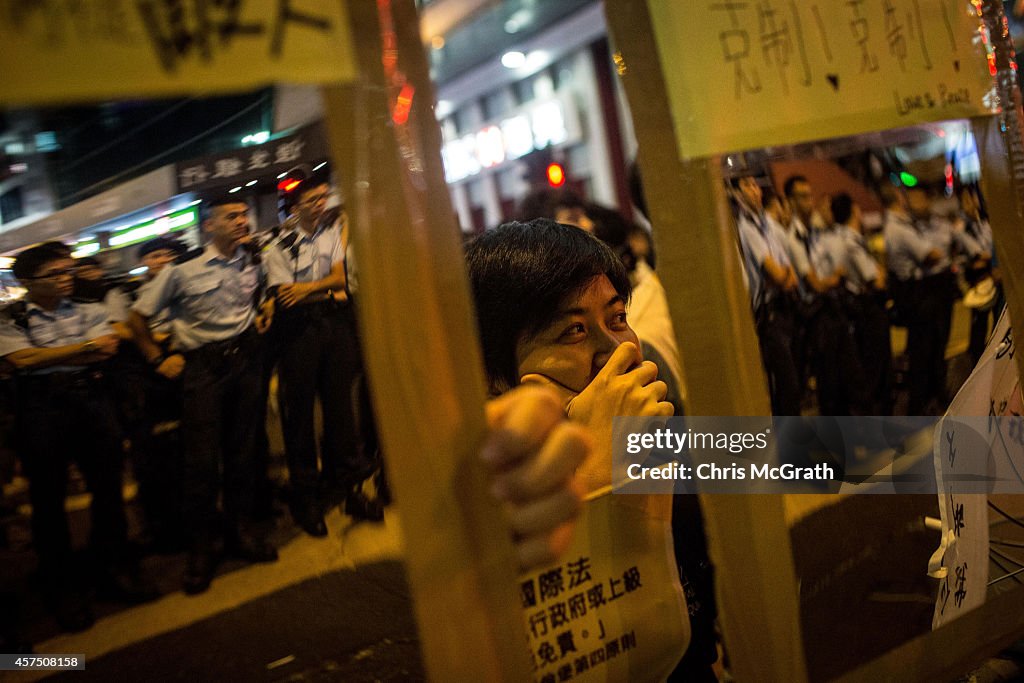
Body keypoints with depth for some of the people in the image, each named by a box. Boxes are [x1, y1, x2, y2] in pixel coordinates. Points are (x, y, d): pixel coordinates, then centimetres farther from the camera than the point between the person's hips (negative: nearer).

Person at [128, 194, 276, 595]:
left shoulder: (253, 264, 6)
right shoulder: (183, 272, -7)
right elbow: (138, 317, 1)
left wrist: (262, 315, 10)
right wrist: (158, 359, -1)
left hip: (244, 359, 4)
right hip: (204, 365, -4)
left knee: (242, 450, 9)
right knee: (202, 457, -5)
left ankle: (241, 531, 22)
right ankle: (201, 546, 6)